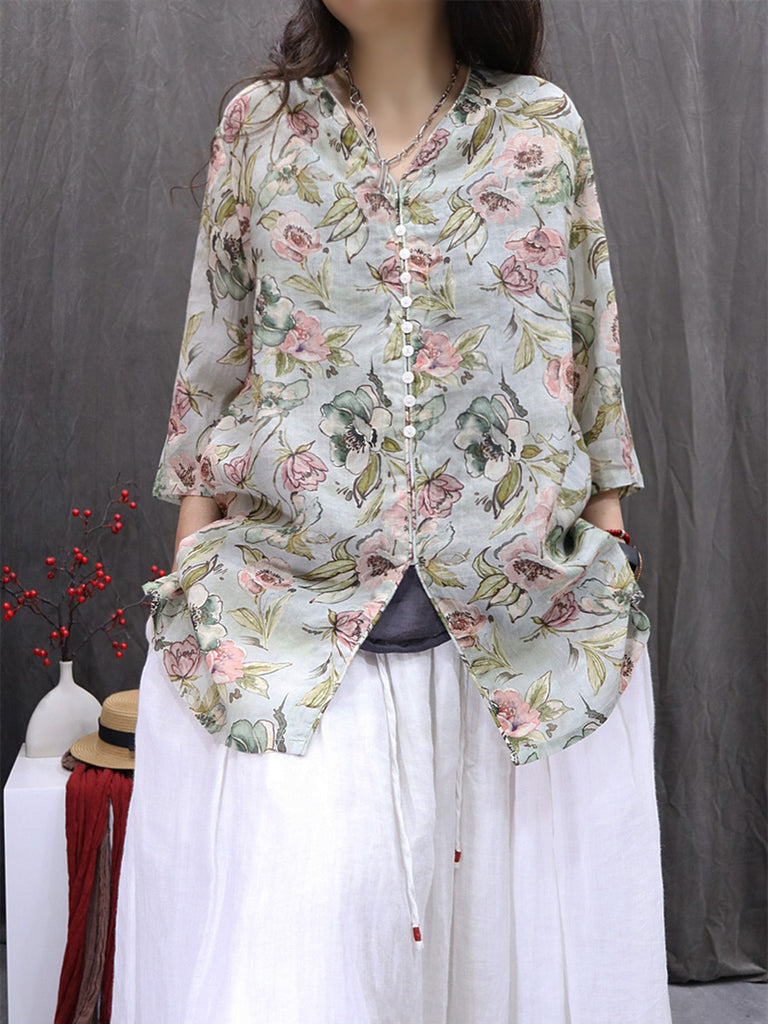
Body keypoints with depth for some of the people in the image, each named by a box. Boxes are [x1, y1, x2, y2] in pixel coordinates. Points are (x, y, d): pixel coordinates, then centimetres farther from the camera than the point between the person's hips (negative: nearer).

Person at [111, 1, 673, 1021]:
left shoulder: (544, 124, 6)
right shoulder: (260, 123, 7)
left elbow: (591, 352, 9)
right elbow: (213, 360, 9)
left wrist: (612, 556, 6)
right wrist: (191, 568, 5)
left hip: (529, 630, 1)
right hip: (288, 622, 0)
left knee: (516, 938, 10)